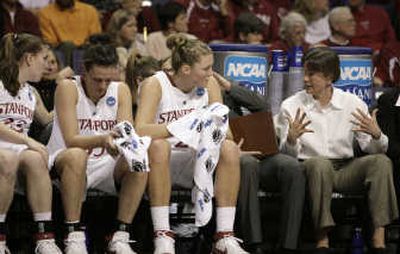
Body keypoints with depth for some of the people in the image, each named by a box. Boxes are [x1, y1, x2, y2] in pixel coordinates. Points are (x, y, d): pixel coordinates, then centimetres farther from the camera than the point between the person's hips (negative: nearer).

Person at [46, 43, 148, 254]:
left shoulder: (121, 90, 2)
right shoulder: (68, 88, -11)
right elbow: (71, 140, -21)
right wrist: (103, 140, -40)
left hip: (106, 166, 4)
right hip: (64, 164, -4)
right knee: (76, 155, -37)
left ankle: (120, 237, -20)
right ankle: (74, 237, -34)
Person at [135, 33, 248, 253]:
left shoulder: (209, 84, 2)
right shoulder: (155, 85, -13)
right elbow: (140, 131, -27)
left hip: (193, 163, 4)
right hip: (160, 162, -4)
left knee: (230, 149, -23)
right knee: (159, 146, -37)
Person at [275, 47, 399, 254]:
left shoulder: (353, 104, 6)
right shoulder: (291, 107, 3)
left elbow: (371, 148, 3)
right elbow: (288, 154, -2)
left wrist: (377, 136, -20)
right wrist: (291, 139, -24)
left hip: (346, 169, 2)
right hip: (309, 167, -2)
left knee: (381, 161, -24)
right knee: (320, 163, -36)